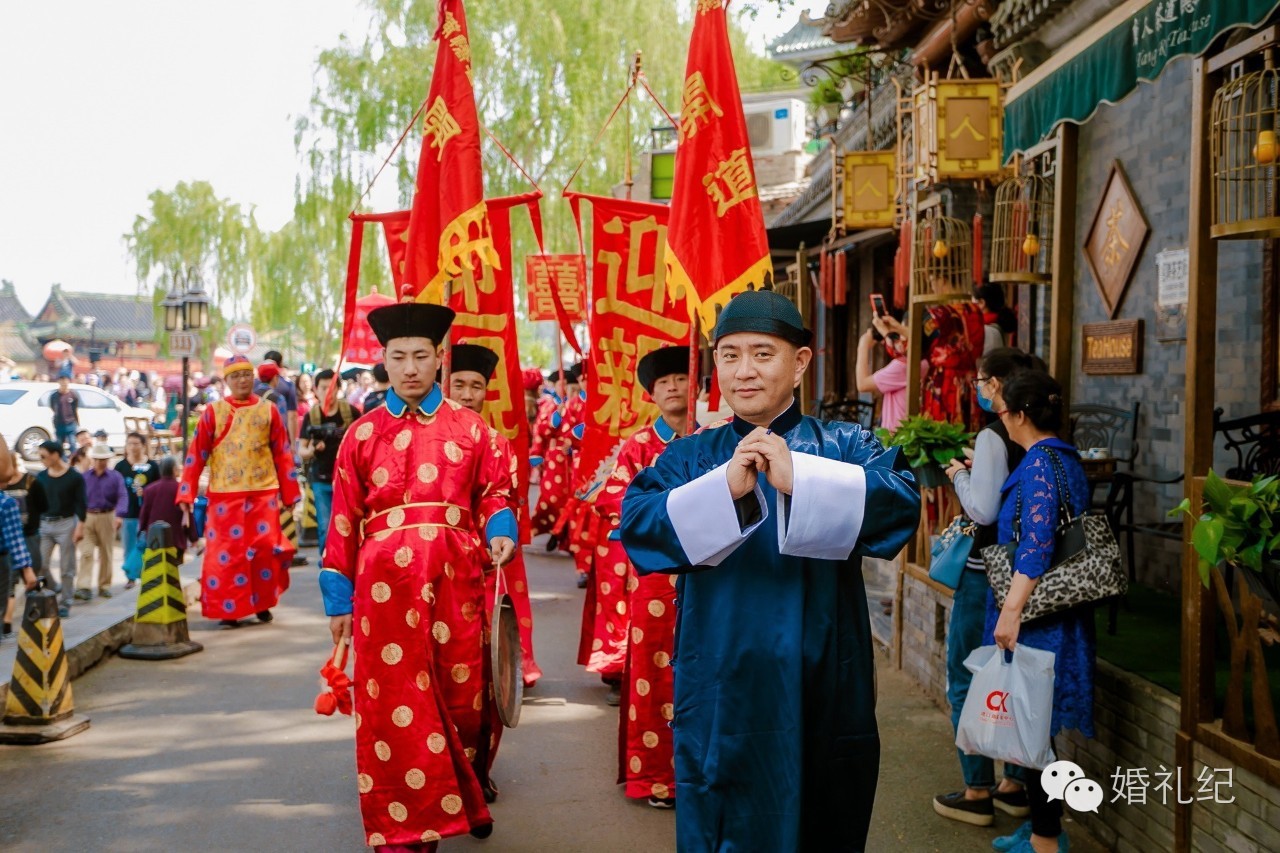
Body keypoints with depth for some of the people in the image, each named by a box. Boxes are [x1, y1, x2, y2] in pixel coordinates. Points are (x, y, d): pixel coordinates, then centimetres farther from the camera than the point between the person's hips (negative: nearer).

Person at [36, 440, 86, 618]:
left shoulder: (74, 477, -8)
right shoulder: (41, 477, 5)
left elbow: (80, 504, -7)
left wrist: (80, 527, -13)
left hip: (66, 524, -4)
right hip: (44, 524, 4)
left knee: (66, 568, 2)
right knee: (40, 564, 0)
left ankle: (65, 604, 10)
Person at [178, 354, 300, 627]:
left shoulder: (268, 410, 6)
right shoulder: (213, 412, 4)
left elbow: (283, 455, 7)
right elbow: (196, 456, 1)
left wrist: (290, 495, 5)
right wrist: (186, 495, -6)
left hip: (263, 493, 0)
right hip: (225, 496, 0)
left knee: (266, 550, -2)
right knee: (226, 554, 0)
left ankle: (262, 602, 18)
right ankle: (228, 609, 11)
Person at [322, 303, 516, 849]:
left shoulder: (470, 428, 7)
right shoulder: (362, 435, 6)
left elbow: (493, 493, 13)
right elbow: (344, 523, 6)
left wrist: (501, 532, -9)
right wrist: (339, 599, 5)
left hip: (455, 581, 1)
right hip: (385, 586, -1)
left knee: (462, 696, 9)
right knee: (394, 705, 1)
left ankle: (467, 795, 34)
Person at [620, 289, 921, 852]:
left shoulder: (845, 447, 0)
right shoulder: (690, 458, 3)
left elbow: (903, 501, -18)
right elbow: (636, 522, -13)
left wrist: (800, 479, -29)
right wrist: (723, 488, -28)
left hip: (821, 688, 0)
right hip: (720, 693, 1)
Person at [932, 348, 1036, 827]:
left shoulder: (994, 438, -18)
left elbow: (983, 510, -23)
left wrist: (960, 475, -6)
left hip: (987, 572, -8)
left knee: (965, 680, 5)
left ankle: (977, 793, 11)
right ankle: (1016, 785, 26)